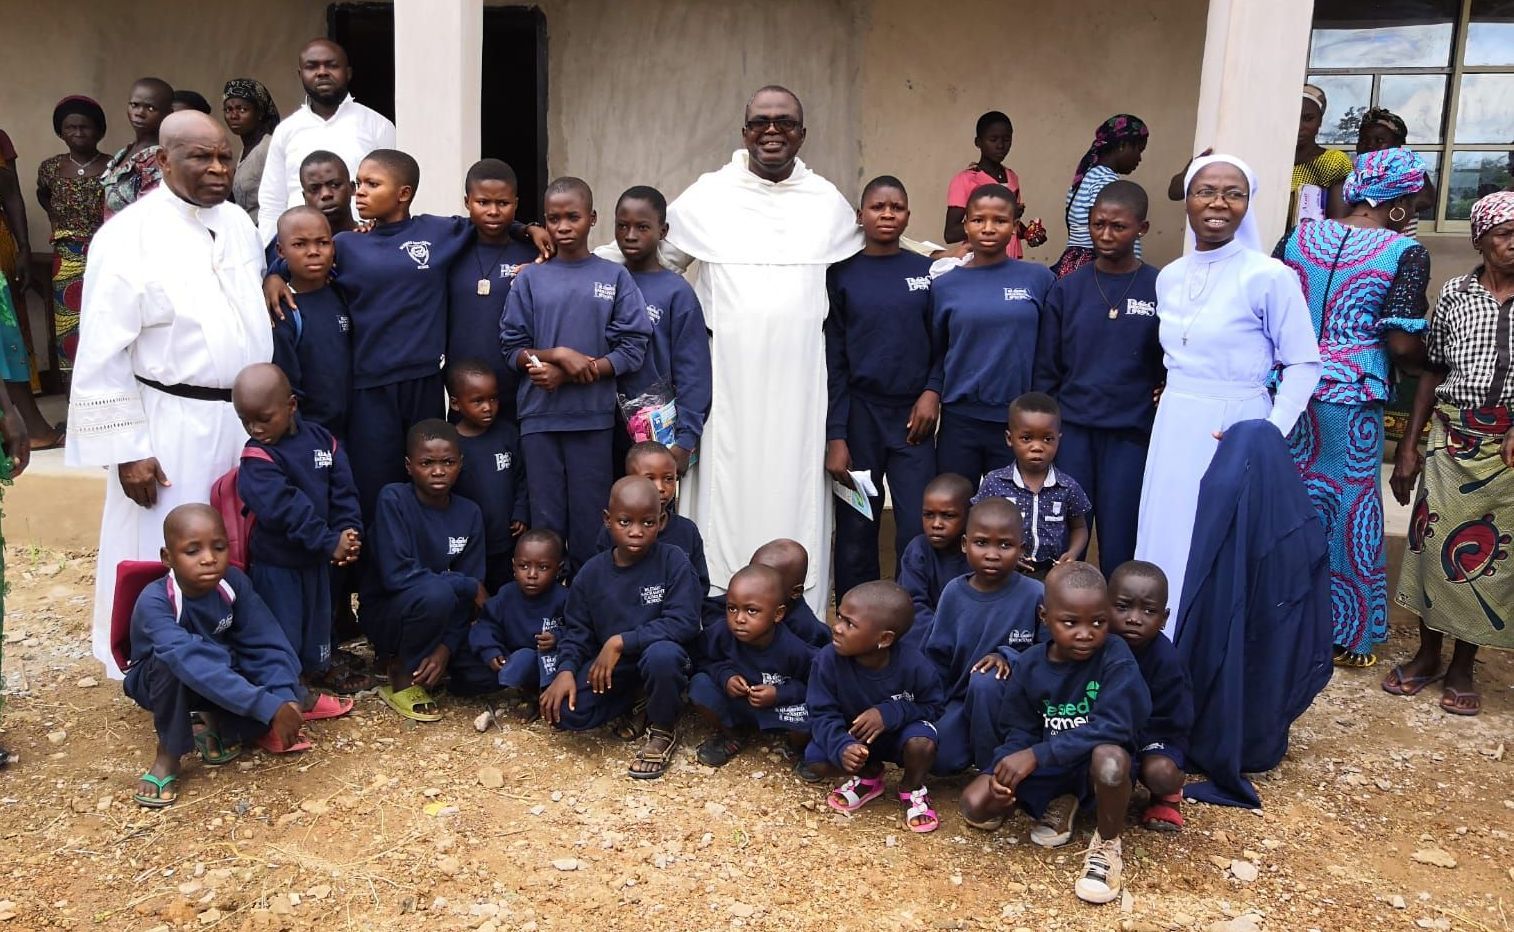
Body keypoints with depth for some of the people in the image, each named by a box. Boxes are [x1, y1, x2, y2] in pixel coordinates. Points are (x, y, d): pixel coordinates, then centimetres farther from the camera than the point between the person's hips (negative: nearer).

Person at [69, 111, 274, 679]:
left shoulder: (238, 223, 7)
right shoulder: (129, 236, -11)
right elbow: (103, 355, -11)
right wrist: (127, 450, -13)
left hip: (246, 418, 6)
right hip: (171, 425, -6)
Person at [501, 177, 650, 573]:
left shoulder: (615, 278, 1)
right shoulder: (530, 279, 6)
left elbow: (631, 349, -4)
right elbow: (513, 347, 5)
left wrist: (565, 375, -12)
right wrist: (559, 354, -14)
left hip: (593, 416, -1)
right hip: (540, 417, 1)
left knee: (589, 515, 5)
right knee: (545, 517, 8)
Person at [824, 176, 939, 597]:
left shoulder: (927, 272, 6)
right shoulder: (841, 274, 2)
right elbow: (832, 359, 0)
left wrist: (932, 391, -8)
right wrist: (835, 436, -6)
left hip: (913, 415, 1)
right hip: (858, 414, -1)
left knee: (919, 532, -4)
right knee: (856, 534, 4)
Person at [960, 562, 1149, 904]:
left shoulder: (1116, 658, -20)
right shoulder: (1030, 664, -7)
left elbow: (1111, 727, -30)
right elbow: (1021, 731, -2)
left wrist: (1037, 755, -33)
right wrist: (1006, 768, -25)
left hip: (1094, 762, -4)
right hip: (1045, 765, 4)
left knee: (1109, 758, -40)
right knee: (975, 805, -14)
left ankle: (1107, 844, -10)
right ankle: (1058, 804, 12)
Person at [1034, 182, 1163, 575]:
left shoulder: (1161, 289, 0)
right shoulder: (1067, 289, 4)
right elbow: (1046, 368, 6)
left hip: (1131, 437, -1)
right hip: (1071, 430, 1)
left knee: (1119, 547, 4)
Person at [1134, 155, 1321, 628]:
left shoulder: (1269, 276, -11)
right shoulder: (1168, 277, 6)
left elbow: (1304, 365, -8)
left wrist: (1268, 437, -15)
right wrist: (1175, 392, 9)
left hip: (1234, 430, -6)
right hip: (1175, 428, 6)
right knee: (1164, 544, 11)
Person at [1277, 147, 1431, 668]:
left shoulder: (1298, 237, 5)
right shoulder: (1404, 253, -7)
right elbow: (1403, 342, -11)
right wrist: (1423, 362, 10)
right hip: (1351, 399, -4)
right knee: (1347, 507, 9)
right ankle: (1344, 637, 21)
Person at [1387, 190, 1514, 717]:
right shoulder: (1455, 295, 5)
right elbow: (1432, 372, 8)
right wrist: (1409, 446, 5)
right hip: (1453, 439, 1)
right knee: (1434, 543, 4)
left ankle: (1462, 668, 18)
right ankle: (1427, 654, 22)